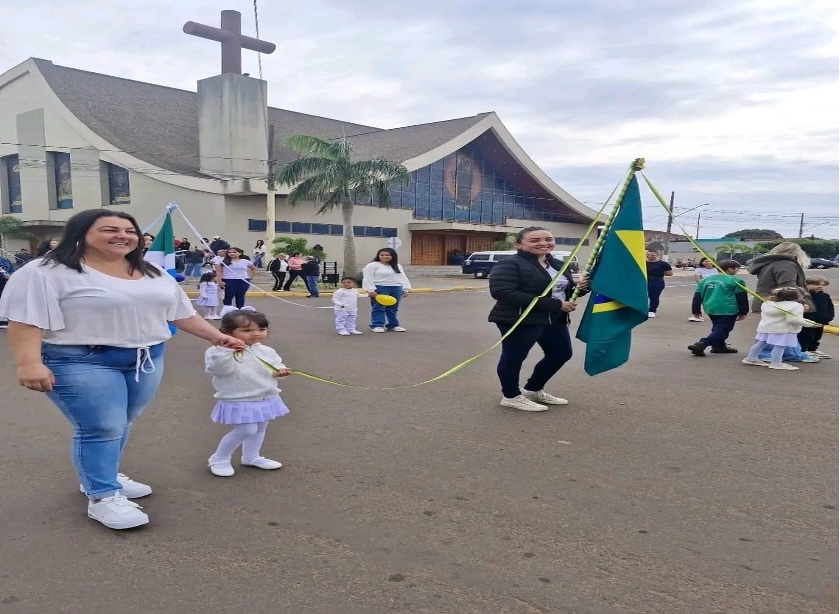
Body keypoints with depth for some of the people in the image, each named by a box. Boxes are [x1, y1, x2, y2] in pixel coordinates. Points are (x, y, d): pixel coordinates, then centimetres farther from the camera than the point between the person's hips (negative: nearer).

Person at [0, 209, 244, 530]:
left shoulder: (153, 273, 10)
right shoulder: (48, 272, -10)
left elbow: (181, 312, 14)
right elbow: (26, 320, -15)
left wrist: (216, 336, 9)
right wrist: (29, 363, -25)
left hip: (146, 359, 7)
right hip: (82, 362, -6)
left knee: (120, 425, 14)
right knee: (100, 428, -7)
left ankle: (103, 476, 32)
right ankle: (102, 497, 3)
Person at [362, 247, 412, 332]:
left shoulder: (398, 266, 17)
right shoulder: (372, 265, -3)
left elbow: (403, 278, 17)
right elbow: (368, 278, -9)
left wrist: (406, 289, 8)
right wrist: (371, 290, -17)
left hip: (396, 289, 5)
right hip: (380, 288, -5)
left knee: (393, 309, 9)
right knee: (379, 308, -4)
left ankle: (393, 325, 18)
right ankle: (377, 325, 1)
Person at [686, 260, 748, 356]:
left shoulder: (705, 280, 11)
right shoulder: (735, 281, -4)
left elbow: (697, 297, 12)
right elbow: (742, 299, -2)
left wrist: (696, 311, 18)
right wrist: (743, 313, 8)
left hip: (710, 309, 6)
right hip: (727, 311, -6)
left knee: (718, 327, 24)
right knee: (722, 330, -4)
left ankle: (719, 346, 28)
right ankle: (701, 345, -19)